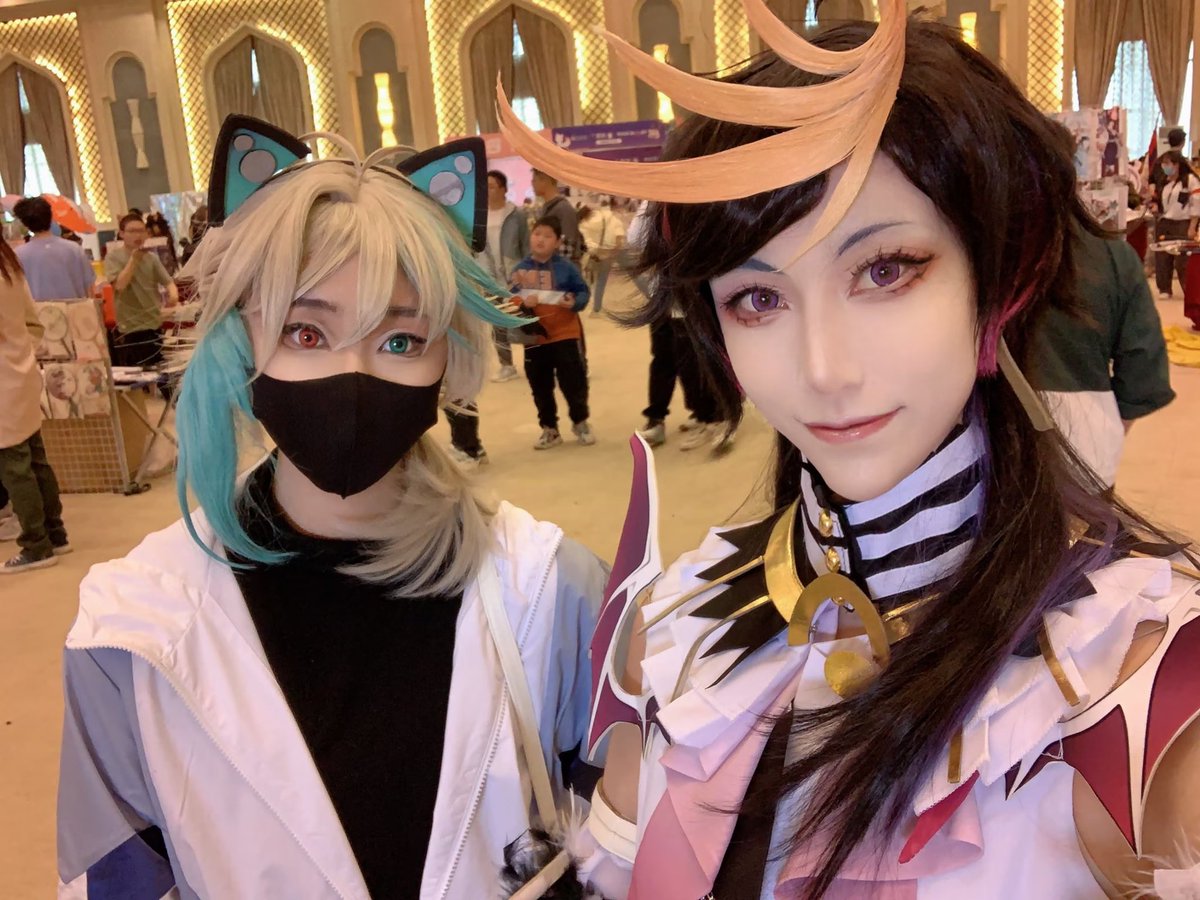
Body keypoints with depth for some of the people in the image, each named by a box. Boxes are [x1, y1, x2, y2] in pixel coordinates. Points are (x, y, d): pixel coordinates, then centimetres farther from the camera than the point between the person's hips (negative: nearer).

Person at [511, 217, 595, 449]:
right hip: (534, 337, 3)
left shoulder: (566, 267, -8)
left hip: (565, 334, -3)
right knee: (540, 387, 11)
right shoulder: (520, 270, -1)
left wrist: (575, 302, -22)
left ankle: (580, 423, 24)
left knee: (573, 381, 3)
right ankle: (549, 429, 25)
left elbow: (583, 291, -3)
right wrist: (522, 302, -18)